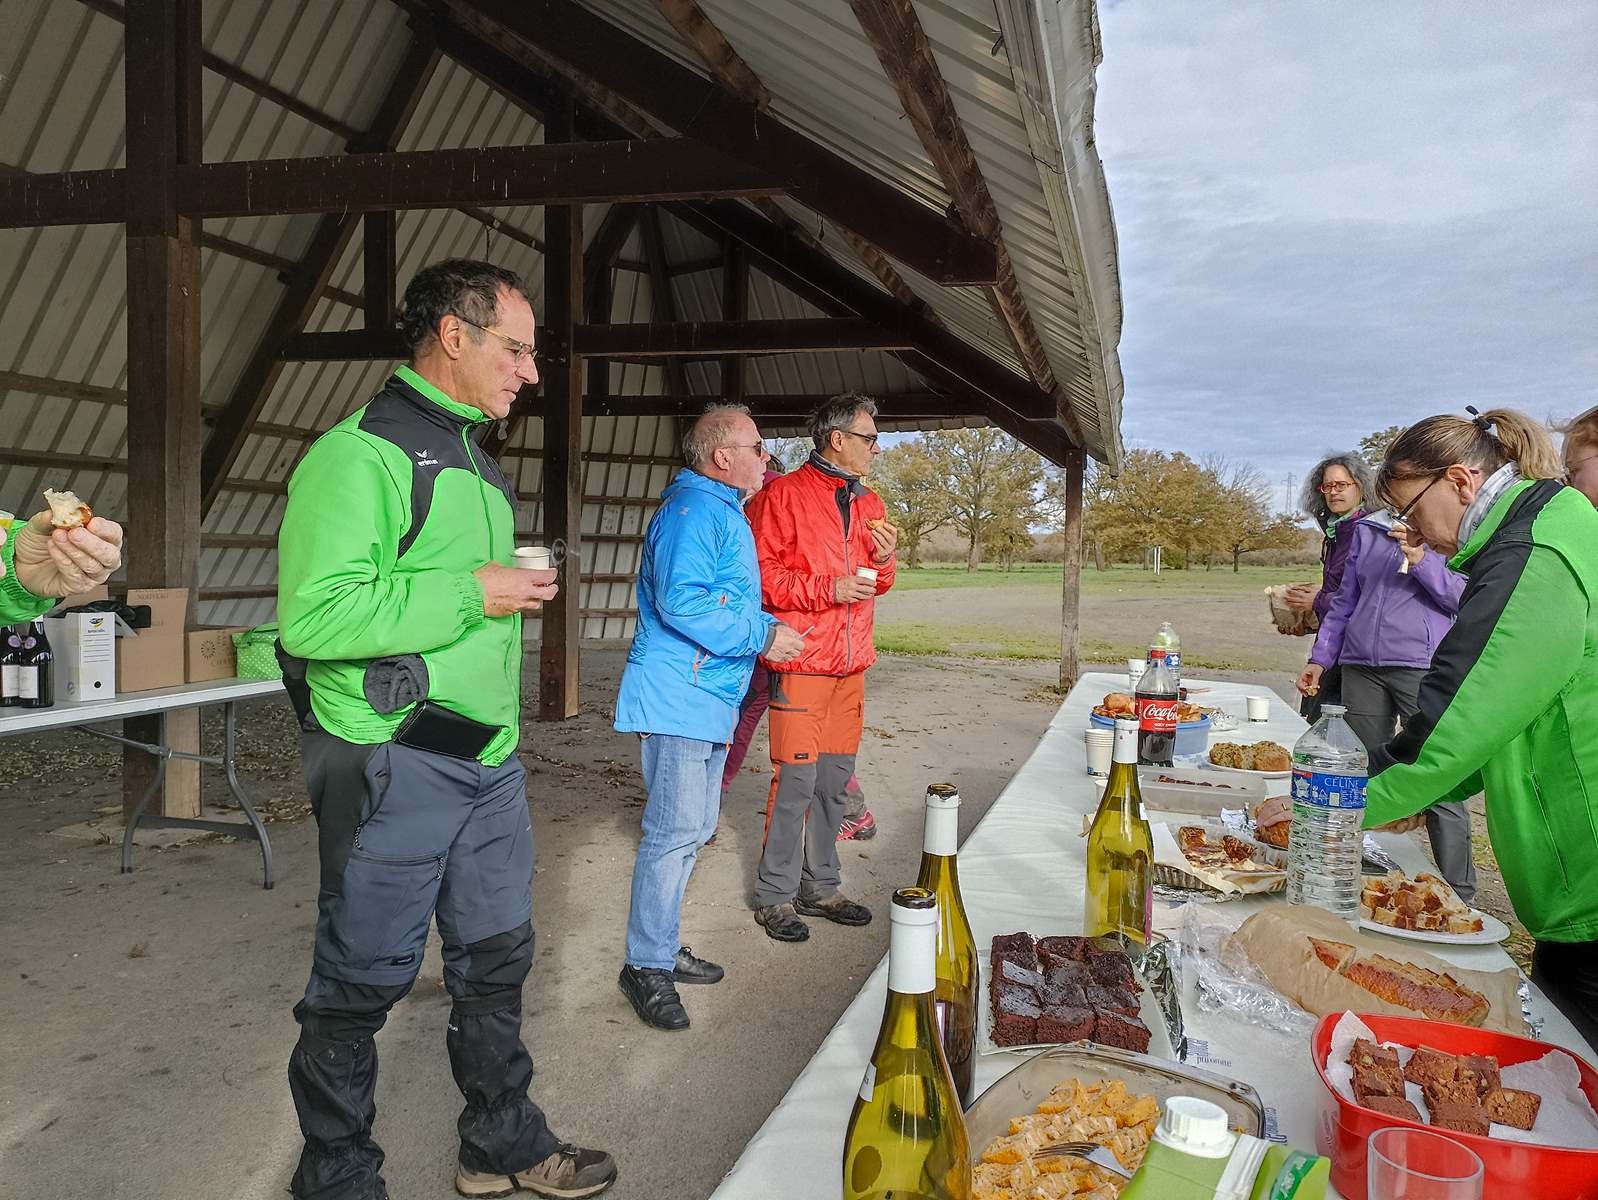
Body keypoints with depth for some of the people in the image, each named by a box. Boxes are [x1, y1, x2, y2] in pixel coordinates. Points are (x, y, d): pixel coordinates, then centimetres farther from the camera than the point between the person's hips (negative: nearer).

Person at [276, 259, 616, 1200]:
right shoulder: (361, 453, -14)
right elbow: (313, 615, -24)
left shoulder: (477, 460, 15)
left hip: (491, 761, 9)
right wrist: (473, 593, -20)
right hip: (395, 768, -8)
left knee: (498, 959, 17)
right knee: (362, 983, 7)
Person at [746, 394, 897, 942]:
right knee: (796, 779, -5)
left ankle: (820, 887, 24)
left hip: (850, 665, 7)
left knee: (833, 779, 12)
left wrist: (884, 559, 2)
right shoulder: (784, 495, -6)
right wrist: (828, 588, -18)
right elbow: (761, 573, -13)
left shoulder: (869, 503, 16)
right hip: (800, 662, -7)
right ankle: (776, 896, 8)